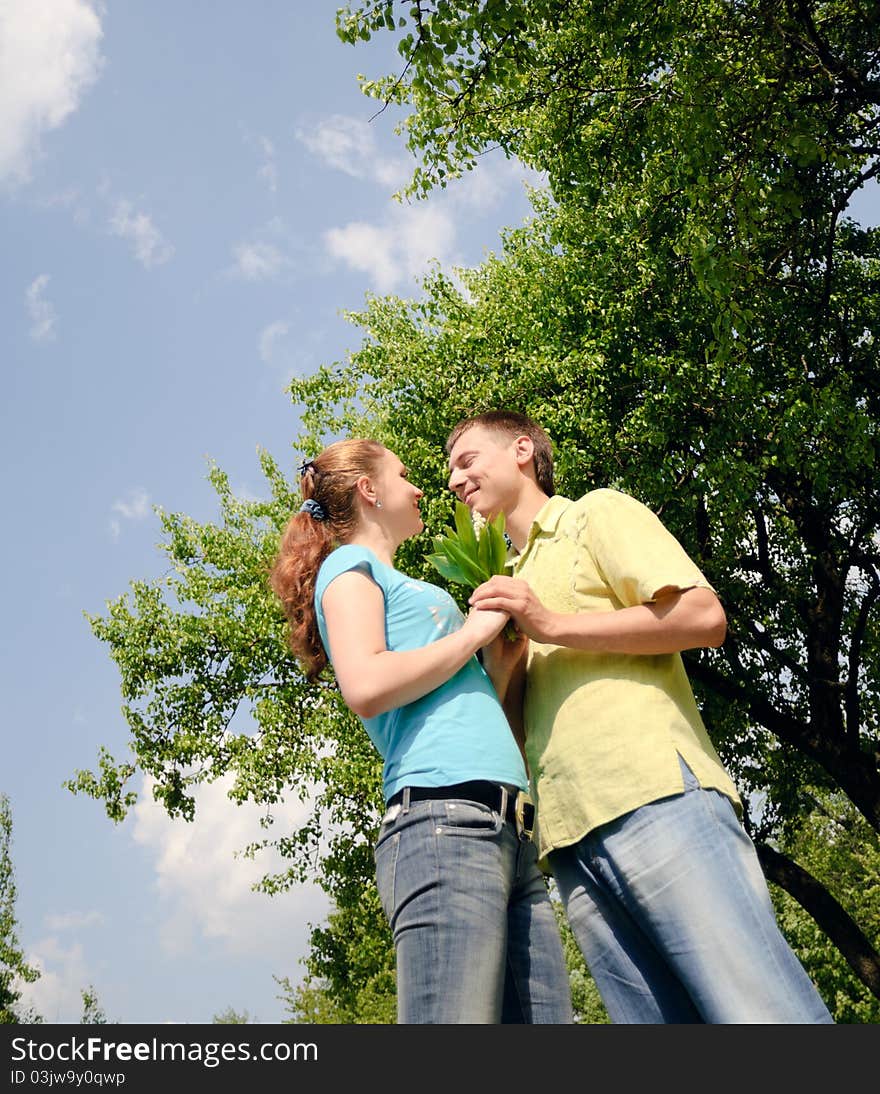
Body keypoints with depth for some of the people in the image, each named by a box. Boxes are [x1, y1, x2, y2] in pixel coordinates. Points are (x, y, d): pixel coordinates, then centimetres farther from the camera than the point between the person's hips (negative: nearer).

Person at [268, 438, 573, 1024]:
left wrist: (502, 659, 18)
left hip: (510, 830, 9)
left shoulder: (401, 586, 33)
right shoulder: (350, 564, 9)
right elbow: (367, 688, -12)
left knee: (546, 1015, 0)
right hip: (444, 819, -8)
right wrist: (473, 631, -1)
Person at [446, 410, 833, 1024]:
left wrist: (553, 625, -5)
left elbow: (705, 617, -3)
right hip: (571, 834, 6)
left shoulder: (598, 513, 12)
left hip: (652, 793, -6)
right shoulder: (512, 585, 31)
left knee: (763, 1009, -15)